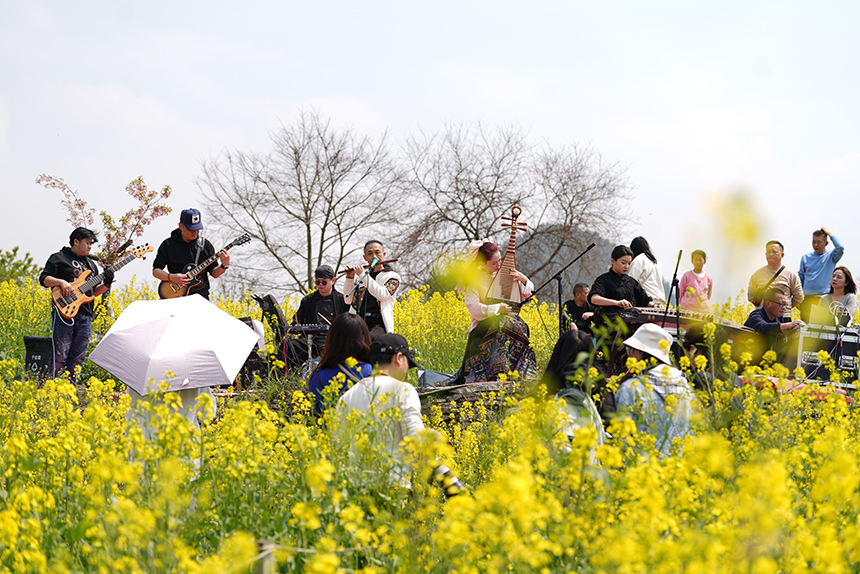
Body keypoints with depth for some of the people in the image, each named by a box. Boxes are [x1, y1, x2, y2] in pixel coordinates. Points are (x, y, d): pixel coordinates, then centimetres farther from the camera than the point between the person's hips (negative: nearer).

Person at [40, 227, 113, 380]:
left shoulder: (90, 264, 24)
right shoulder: (59, 258, 5)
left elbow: (94, 292, 24)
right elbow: (44, 279, -2)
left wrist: (106, 284, 5)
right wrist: (61, 282, -18)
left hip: (85, 316, 6)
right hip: (65, 313, -6)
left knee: (77, 358, 4)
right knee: (59, 356, -9)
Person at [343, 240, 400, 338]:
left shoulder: (392, 276, 8)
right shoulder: (363, 276, 23)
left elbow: (383, 294, -12)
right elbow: (348, 300, 24)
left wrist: (363, 275, -8)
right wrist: (349, 279, 10)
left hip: (379, 324, -4)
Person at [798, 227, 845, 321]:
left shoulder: (830, 256, 4)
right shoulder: (806, 257, 13)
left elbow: (840, 248, -17)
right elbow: (800, 278, 18)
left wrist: (829, 233, -4)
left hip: (825, 298, -3)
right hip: (807, 299, 3)